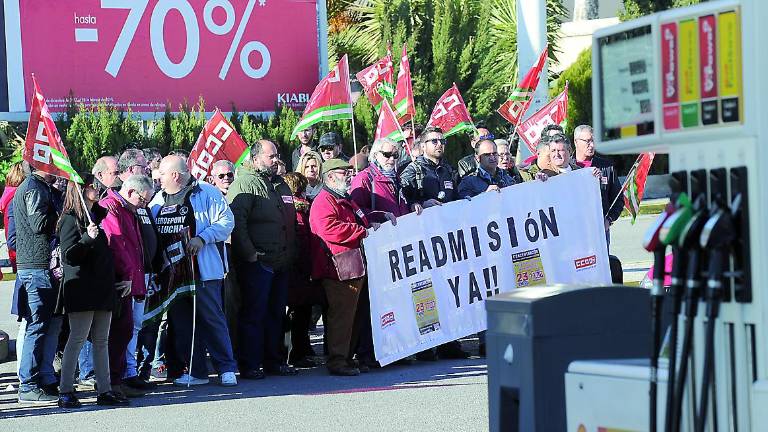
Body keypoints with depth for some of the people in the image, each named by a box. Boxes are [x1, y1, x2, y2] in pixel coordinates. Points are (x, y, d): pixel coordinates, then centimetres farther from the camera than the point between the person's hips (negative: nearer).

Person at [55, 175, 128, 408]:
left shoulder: (99, 215, 17)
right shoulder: (71, 220, -6)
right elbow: (68, 256, -14)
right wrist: (87, 238, -25)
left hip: (103, 289, 8)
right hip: (81, 290, -8)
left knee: (101, 341, 8)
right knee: (77, 339, -8)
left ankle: (105, 391, 9)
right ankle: (66, 391, -5)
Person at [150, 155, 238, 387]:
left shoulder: (206, 193, -5)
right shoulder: (158, 199, 14)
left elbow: (226, 222, -9)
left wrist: (201, 238, -19)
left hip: (202, 269, -6)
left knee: (212, 318, -4)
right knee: (182, 322, 8)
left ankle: (227, 369, 2)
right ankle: (196, 372, 16)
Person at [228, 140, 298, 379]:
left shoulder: (281, 185, 19)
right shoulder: (245, 184, -9)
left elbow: (291, 220, 29)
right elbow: (236, 222, -19)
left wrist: (290, 254, 21)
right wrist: (248, 253, -21)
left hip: (281, 263, 8)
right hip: (257, 262, -8)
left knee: (276, 314, 13)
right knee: (254, 314, -5)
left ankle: (274, 360, 21)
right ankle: (250, 365, -1)